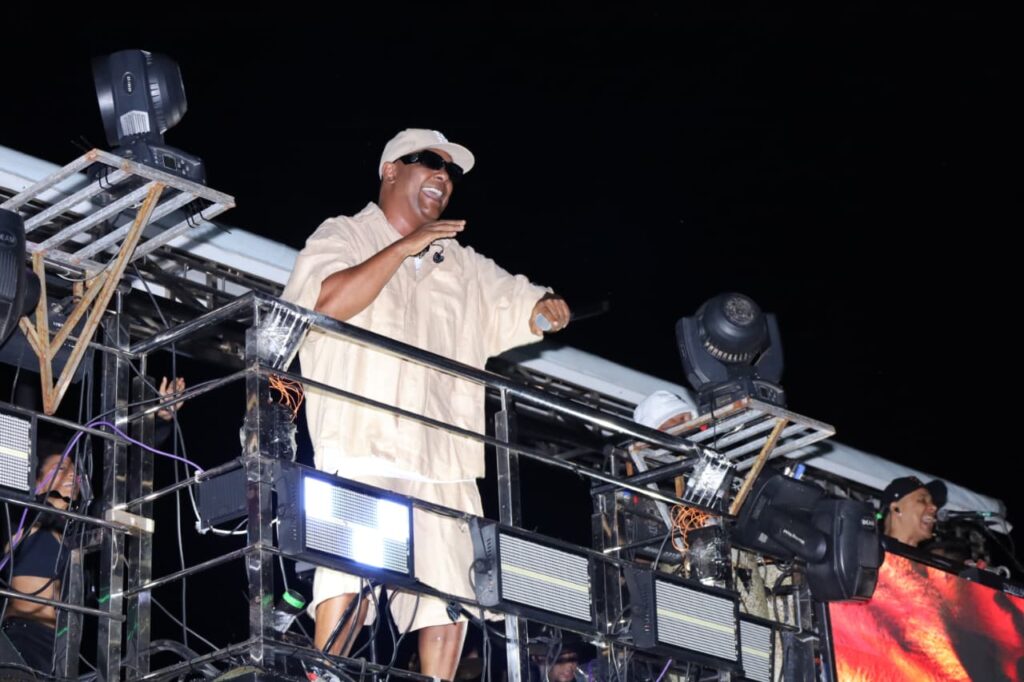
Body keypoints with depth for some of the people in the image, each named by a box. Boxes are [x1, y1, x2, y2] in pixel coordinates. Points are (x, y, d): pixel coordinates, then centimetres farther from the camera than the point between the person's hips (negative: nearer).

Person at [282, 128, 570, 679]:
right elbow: (329, 303, -10)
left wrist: (549, 310, -1)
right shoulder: (343, 237, 10)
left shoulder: (464, 267, 26)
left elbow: (522, 308, 23)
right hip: (363, 452, -5)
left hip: (446, 463, 5)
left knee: (451, 598, -3)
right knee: (348, 577, -20)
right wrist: (405, 247, -10)